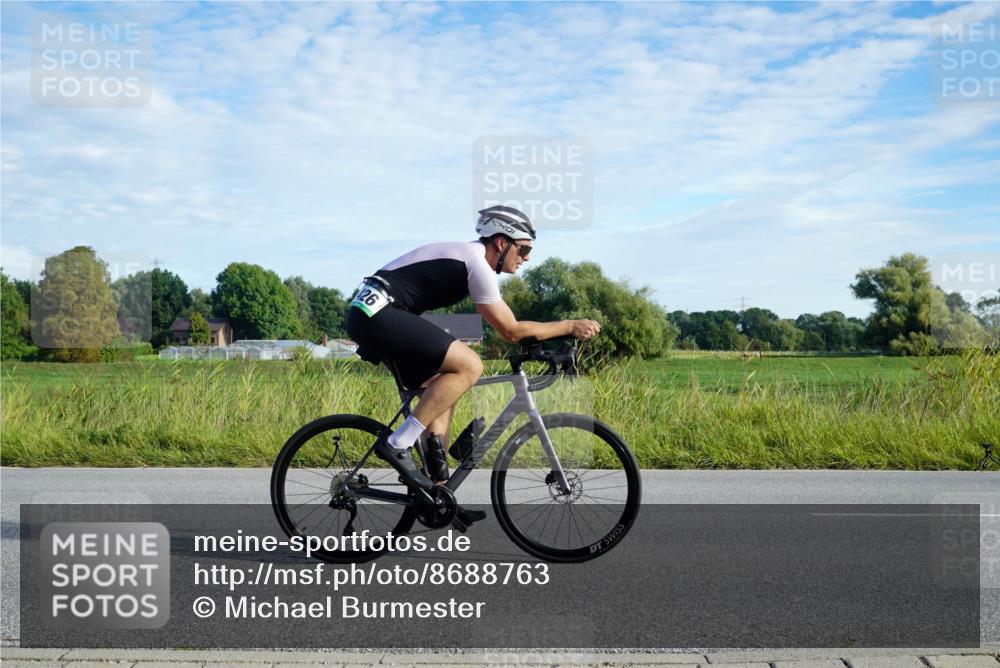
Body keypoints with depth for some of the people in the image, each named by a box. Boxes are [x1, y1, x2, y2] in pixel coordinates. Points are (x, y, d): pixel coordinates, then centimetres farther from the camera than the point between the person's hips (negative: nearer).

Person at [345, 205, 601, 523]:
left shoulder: (467, 255, 19)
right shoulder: (477, 263, -11)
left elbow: (507, 327, 26)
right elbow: (512, 331, -8)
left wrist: (559, 333, 23)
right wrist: (570, 326, -1)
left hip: (370, 314, 11)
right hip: (377, 314, -11)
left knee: (442, 389, 13)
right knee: (469, 365, -17)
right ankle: (397, 445, -14)